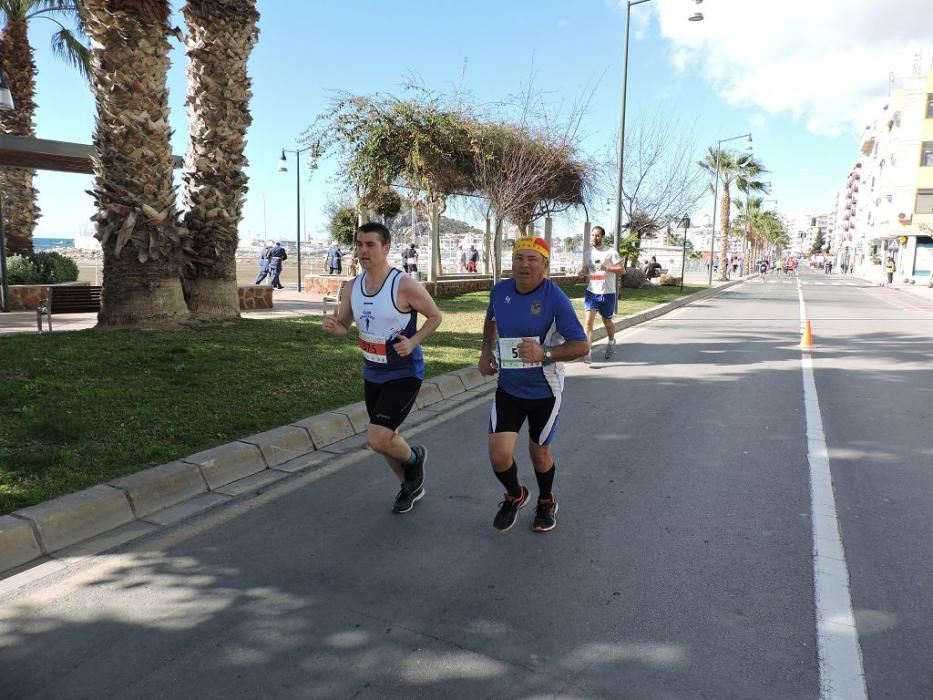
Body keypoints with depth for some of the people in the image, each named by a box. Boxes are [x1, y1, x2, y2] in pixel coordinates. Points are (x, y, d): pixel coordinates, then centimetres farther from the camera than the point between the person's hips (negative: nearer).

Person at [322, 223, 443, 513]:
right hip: (372, 374, 7)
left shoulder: (405, 286, -19)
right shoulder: (354, 286, 0)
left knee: (377, 439, -16)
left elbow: (435, 317, -7)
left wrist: (413, 341, -21)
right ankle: (411, 486, 43)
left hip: (404, 373, -7)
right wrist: (331, 326, -14)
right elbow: (343, 326, 10)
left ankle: (414, 457, 19)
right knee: (386, 437, 18)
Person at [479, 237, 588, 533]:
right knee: (499, 455, -7)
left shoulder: (555, 298, -20)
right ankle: (515, 495, 28)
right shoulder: (499, 291, -5)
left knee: (539, 451, 15)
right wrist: (486, 351, 6)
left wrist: (545, 354, -35)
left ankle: (546, 502, 46)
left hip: (544, 391, -3)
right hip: (508, 388, 3)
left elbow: (582, 346, -20)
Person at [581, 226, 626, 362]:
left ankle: (611, 342, 44)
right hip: (591, 292, 3)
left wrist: (606, 267, -22)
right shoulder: (589, 253, 9)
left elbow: (622, 270, -8)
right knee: (588, 320, -14)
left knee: (607, 321, 15)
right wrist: (581, 272, -4)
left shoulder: (611, 252, -6)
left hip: (607, 293, -3)